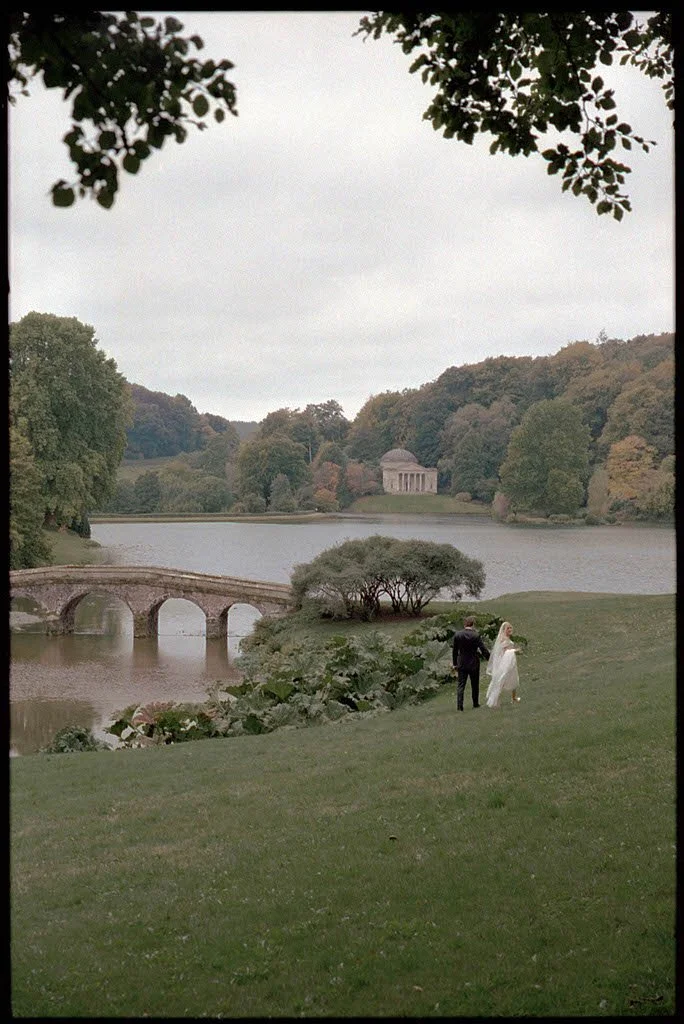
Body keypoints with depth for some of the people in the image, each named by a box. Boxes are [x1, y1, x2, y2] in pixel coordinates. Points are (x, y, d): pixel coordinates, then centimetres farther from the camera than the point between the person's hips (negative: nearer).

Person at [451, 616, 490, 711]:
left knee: (461, 685, 3)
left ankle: (459, 705, -7)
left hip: (461, 664, 1)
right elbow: (483, 650, -11)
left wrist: (455, 663, 11)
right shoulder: (476, 635, -13)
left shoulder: (457, 635, -5)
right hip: (473, 664, -1)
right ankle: (475, 703, 25)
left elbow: (455, 650, 2)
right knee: (475, 684, 15)